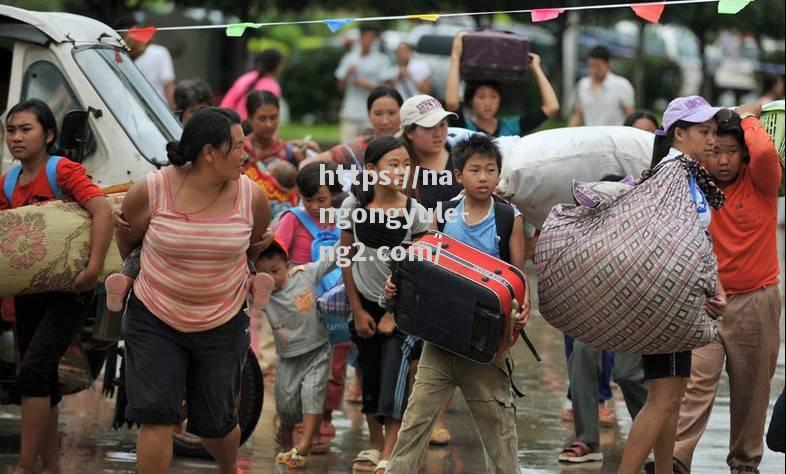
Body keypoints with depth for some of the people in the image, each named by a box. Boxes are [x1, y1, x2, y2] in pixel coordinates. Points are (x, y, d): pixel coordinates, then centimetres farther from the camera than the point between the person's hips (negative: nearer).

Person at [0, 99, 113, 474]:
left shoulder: (64, 171, -12)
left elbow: (101, 210, -24)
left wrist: (94, 267, -32)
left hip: (68, 290, -7)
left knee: (32, 372, -17)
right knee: (42, 380, 12)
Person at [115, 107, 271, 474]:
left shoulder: (252, 196, -10)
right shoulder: (151, 191, -16)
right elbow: (125, 240, 4)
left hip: (223, 325, 2)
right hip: (154, 319, -2)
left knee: (215, 421, 12)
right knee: (156, 415, -10)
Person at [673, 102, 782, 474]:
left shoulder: (759, 183, -5)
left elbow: (764, 152, -24)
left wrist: (748, 118, -9)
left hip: (755, 301, -1)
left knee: (751, 388, 8)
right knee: (695, 382, -11)